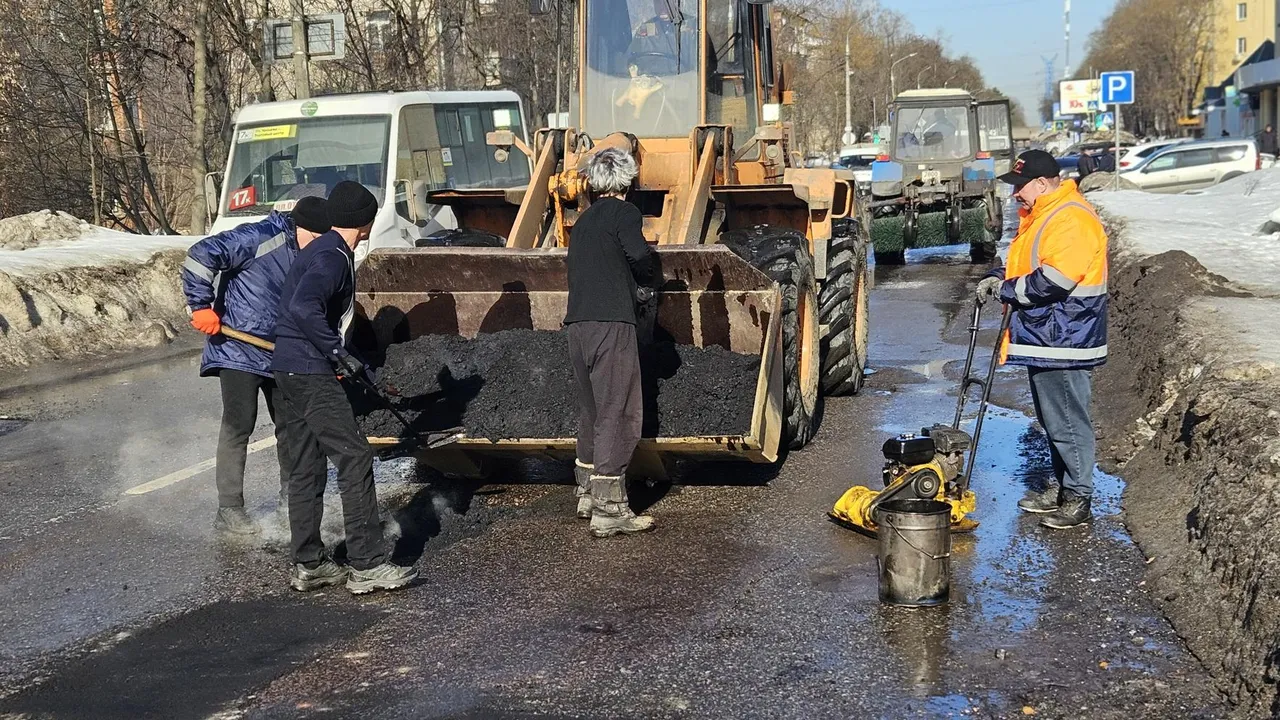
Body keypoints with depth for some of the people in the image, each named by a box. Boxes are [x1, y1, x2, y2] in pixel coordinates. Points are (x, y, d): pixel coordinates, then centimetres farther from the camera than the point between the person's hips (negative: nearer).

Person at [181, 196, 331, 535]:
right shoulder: (259, 239, -19)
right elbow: (199, 257, -22)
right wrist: (201, 307, -22)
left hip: (280, 352, 8)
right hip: (238, 349, -8)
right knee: (239, 426, -9)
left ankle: (291, 495, 30)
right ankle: (229, 509, -3)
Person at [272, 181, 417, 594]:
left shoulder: (324, 251, 18)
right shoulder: (333, 257, -13)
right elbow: (304, 307, -27)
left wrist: (334, 356, 26)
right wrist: (338, 353, -21)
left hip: (289, 373, 11)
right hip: (311, 373, -11)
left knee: (306, 468, 12)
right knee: (355, 458, -10)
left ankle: (308, 565, 17)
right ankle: (366, 566, -10)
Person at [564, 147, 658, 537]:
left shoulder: (582, 222, 22)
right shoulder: (624, 212, -1)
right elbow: (641, 256, -18)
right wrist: (643, 284, 2)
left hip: (577, 324, 8)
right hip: (611, 324, -8)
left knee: (592, 411, 19)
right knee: (619, 414, -5)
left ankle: (588, 493, 28)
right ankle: (609, 509, -7)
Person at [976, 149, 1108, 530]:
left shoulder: (1073, 220, -19)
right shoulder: (1039, 216, 15)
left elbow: (1055, 279, -27)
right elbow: (1026, 265, 26)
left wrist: (1009, 290, -15)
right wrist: (1000, 277, 6)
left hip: (1065, 342, -11)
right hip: (1043, 338, 11)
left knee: (1068, 422, -3)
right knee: (1052, 420, 18)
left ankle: (1079, 498, 6)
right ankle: (1061, 488, 28)